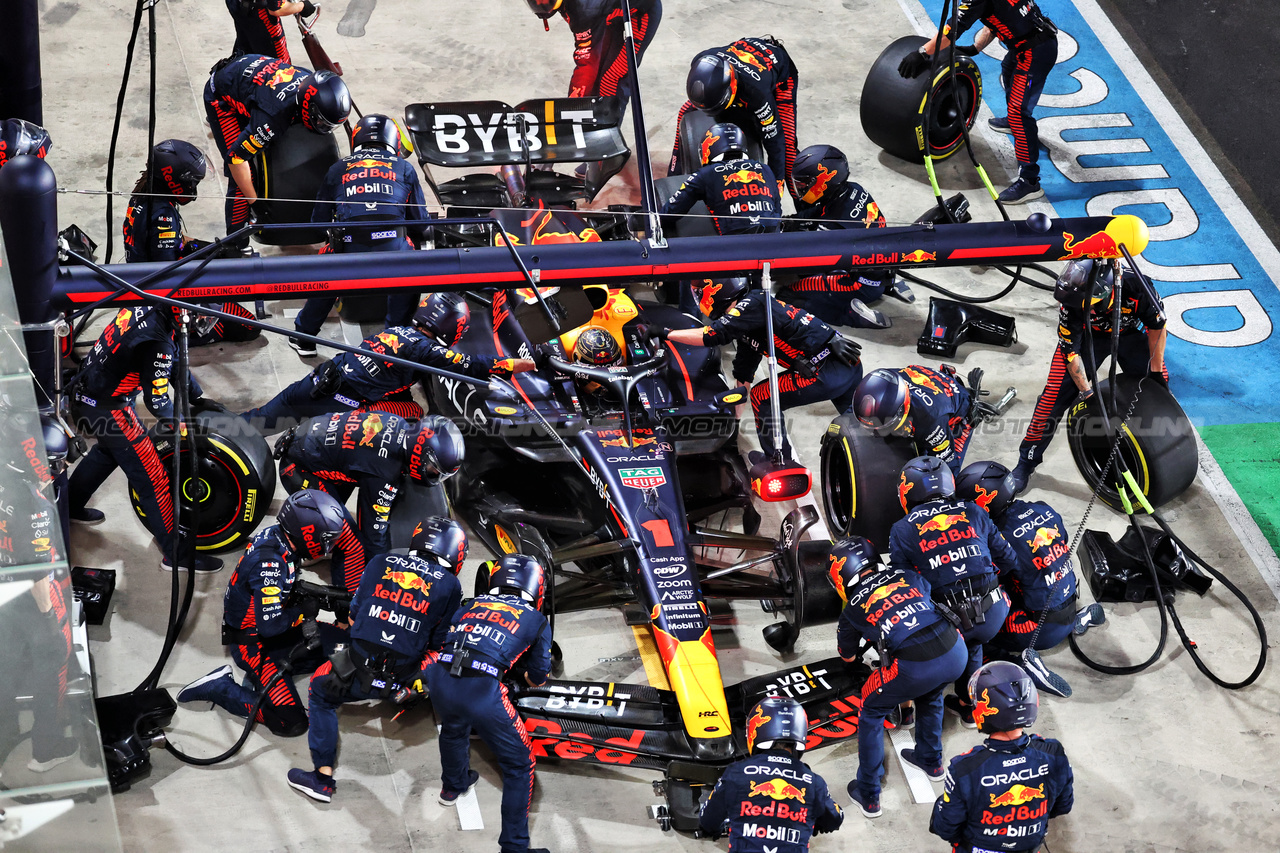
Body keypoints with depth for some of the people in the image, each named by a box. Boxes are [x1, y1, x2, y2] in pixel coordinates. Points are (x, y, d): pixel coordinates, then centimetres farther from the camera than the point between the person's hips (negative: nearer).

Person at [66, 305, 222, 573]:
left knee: (108, 451, 35)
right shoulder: (157, 342, -30)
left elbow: (173, 360, 12)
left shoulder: (147, 307, -3)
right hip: (107, 409, -10)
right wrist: (179, 423, -1)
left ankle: (69, 507, 53)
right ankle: (175, 553, 4)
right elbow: (156, 401, -21)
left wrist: (197, 397, 18)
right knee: (153, 480, -3)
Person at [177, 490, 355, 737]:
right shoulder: (269, 563, -32)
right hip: (253, 643, -9)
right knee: (291, 723, -14)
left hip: (270, 628, 9)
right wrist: (302, 612, -16)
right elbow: (270, 624, -32)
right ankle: (219, 687, -2)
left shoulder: (277, 535, -5)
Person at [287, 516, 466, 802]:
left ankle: (323, 777, 21)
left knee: (321, 691, 28)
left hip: (358, 673, 0)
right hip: (404, 680, 0)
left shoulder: (380, 563, 8)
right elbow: (439, 643, 7)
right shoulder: (450, 585, 3)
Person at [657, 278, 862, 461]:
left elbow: (712, 335, -16)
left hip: (825, 374, -10)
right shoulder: (747, 328, 20)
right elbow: (743, 377, 29)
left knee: (761, 397, 4)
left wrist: (664, 333, -8)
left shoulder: (753, 304, -8)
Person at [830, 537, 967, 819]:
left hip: (915, 667, -4)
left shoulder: (853, 609, 13)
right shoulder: (906, 574, 20)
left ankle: (868, 796, 24)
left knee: (871, 712, 22)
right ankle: (931, 760, 54)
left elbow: (848, 656, 31)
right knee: (929, 694, 38)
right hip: (955, 653, 4)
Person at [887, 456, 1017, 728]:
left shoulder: (902, 530, 3)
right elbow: (1008, 559, 14)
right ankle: (969, 705, 40)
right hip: (995, 613, 4)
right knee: (970, 643, 34)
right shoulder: (973, 513, 11)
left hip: (952, 621, -4)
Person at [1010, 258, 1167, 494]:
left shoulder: (1135, 285, -38)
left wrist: (1156, 370, -10)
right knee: (1055, 395, -12)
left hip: (1129, 332, 1)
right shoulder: (1071, 306, -36)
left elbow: (1157, 324, -18)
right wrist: (1086, 392, -23)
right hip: (1086, 334, -1)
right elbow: (1071, 352, -23)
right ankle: (1027, 462, 1)